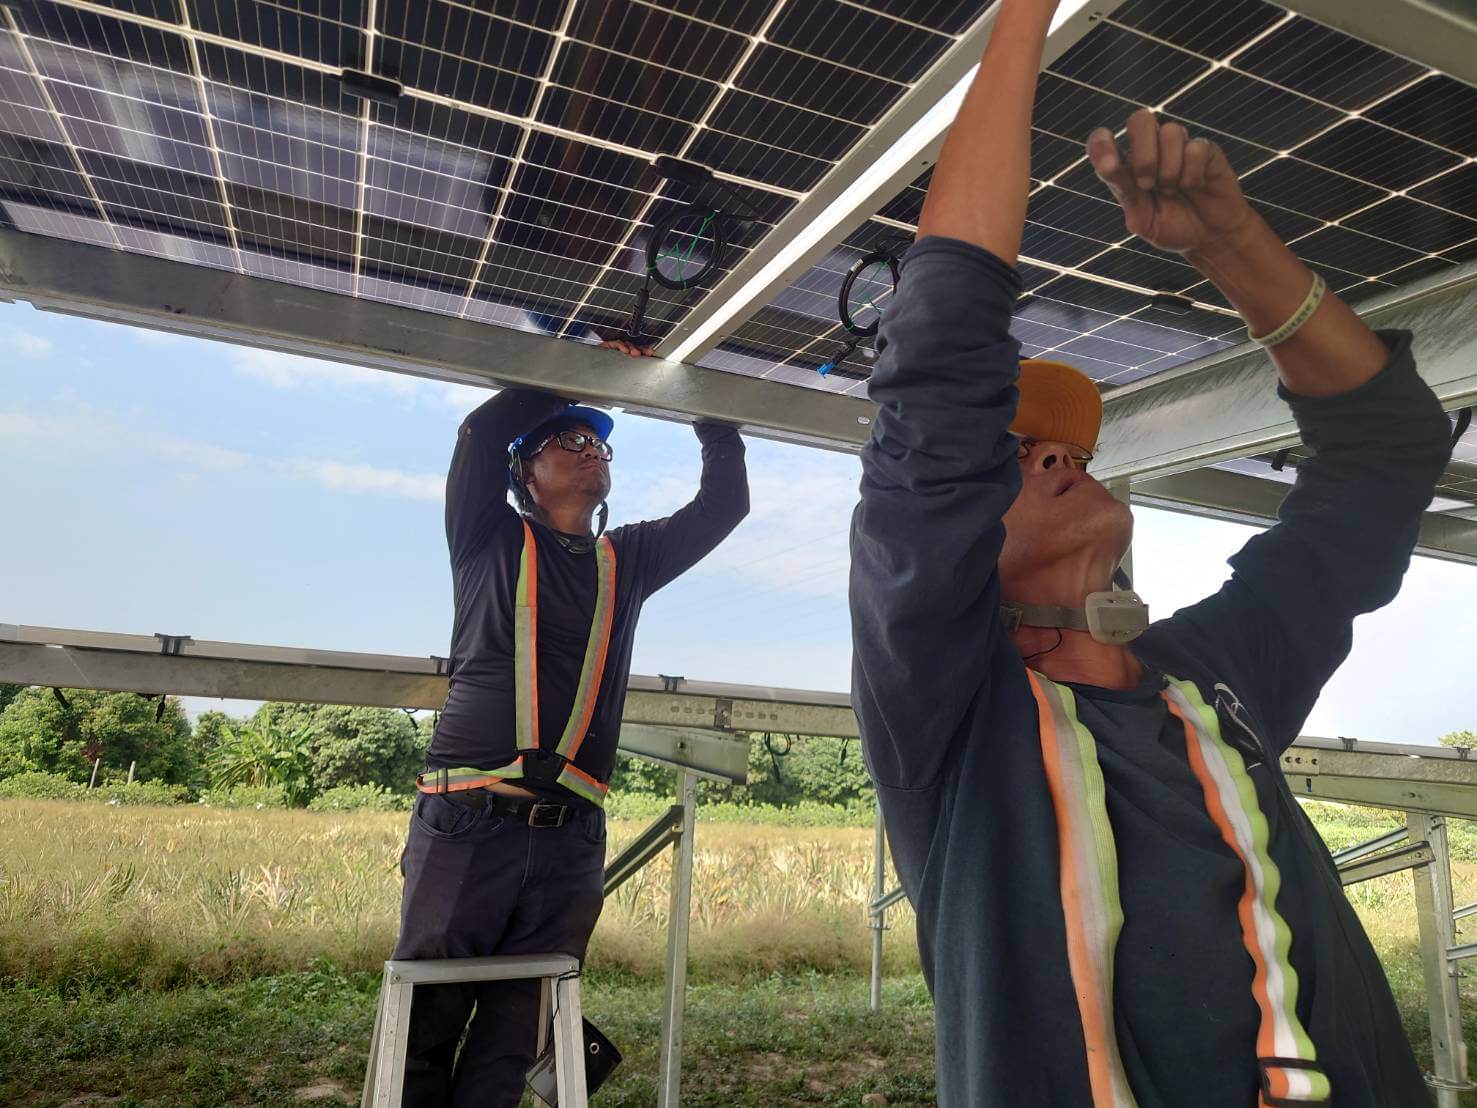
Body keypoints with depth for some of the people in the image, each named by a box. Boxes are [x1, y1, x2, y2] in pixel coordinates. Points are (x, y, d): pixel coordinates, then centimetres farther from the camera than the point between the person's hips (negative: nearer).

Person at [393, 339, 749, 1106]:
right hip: (465, 827, -3)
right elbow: (483, 431, -6)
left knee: (509, 1043, 8)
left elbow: (726, 499, 18)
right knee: (427, 1028, 3)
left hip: (570, 842, 3)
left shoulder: (629, 559, 17)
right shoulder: (490, 541, 8)